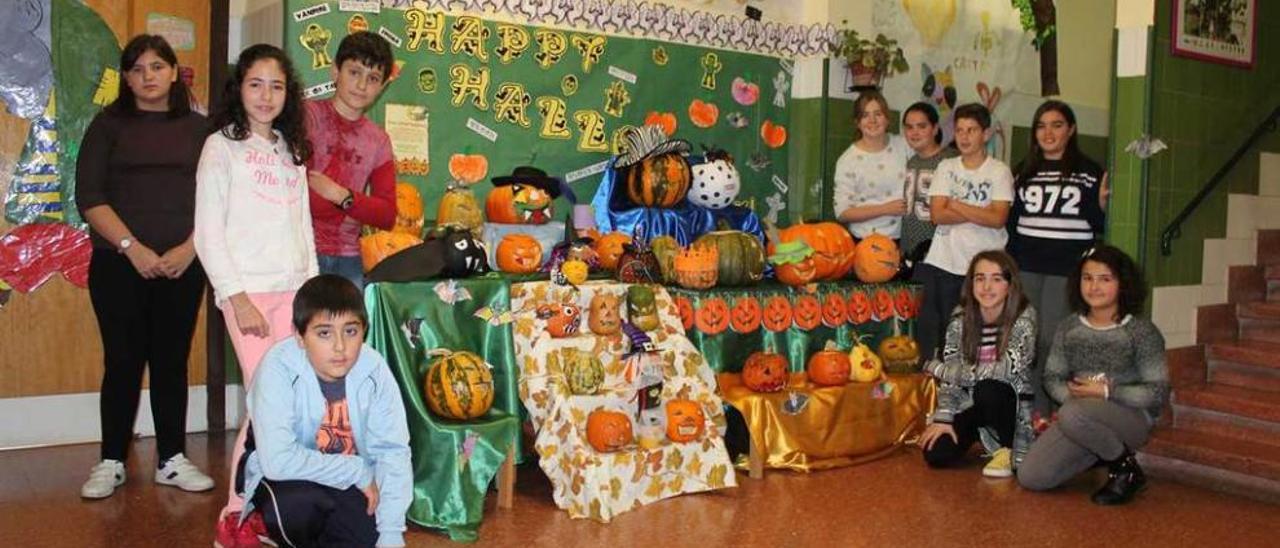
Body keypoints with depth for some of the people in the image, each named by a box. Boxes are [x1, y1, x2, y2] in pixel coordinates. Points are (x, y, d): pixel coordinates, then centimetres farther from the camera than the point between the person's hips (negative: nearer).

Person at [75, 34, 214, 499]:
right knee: (123, 361, 1)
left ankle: (172, 460, 14)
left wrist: (188, 249, -9)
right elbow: (89, 197, -2)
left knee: (172, 361, 5)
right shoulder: (109, 125, 6)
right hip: (119, 264, -1)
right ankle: (111, 462, 12)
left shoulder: (197, 128, 10)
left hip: (181, 266, 1)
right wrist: (133, 248, -13)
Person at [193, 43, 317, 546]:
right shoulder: (221, 146, 2)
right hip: (248, 291, -5)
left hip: (293, 290, 5)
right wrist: (236, 297, -11)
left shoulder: (291, 150, 18)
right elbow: (208, 232, -4)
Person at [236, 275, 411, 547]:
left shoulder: (374, 368, -18)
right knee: (296, 503, -32)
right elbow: (277, 460, -34)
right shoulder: (279, 369, -27)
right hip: (288, 479, -3)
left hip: (352, 482, 3)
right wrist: (358, 472, -26)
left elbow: (392, 451, -17)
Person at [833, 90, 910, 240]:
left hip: (902, 238, 4)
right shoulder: (847, 161, -9)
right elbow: (842, 213, -11)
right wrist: (886, 209, -15)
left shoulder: (903, 145, 3)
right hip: (866, 242, -4)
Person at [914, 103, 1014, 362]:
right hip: (943, 263, 2)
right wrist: (980, 213, -8)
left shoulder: (1000, 171, 3)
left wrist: (956, 205, -7)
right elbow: (937, 214, -2)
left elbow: (998, 219, -11)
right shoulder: (946, 167, 10)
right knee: (930, 329, 0)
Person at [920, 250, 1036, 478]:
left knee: (986, 389, -36)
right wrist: (943, 418, -16)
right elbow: (952, 374, -4)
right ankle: (977, 436, 17)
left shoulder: (1023, 318, -18)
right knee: (936, 454, -16)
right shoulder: (961, 317, -6)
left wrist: (936, 367, -20)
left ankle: (1006, 450, -9)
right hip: (970, 402, 4)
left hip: (1009, 401, -4)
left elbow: (1003, 371, -27)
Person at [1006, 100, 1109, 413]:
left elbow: (1100, 226, 2)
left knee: (1052, 340, -5)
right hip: (1026, 268, 4)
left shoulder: (1089, 172, 2)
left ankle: (1048, 417, 6)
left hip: (1068, 269, -4)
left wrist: (1102, 205, -18)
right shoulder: (1024, 171, 14)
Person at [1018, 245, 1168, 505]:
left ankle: (1127, 470, -10)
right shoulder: (1068, 328, 6)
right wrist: (1073, 394, -15)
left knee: (1073, 415, -39)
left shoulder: (1142, 332, -7)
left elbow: (1158, 392, -10)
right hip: (1079, 418, 5)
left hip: (1131, 418, -5)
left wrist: (1106, 392, -18)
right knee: (1031, 477, -12)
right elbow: (1052, 378, 7)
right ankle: (1101, 453, 13)